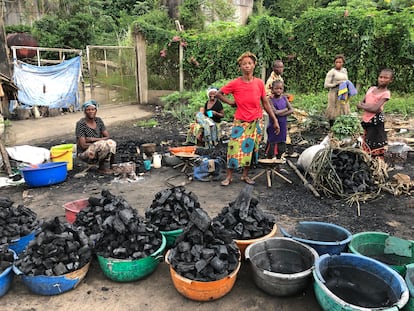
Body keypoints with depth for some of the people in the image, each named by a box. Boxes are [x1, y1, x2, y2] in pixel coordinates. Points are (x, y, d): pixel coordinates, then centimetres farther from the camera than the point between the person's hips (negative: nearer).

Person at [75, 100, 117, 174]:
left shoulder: (98, 120, 2)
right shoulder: (81, 124, -15)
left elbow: (107, 137, -3)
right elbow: (83, 145, -19)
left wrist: (93, 139, -18)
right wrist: (100, 143, -17)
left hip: (98, 151, 5)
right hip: (85, 153, -5)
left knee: (112, 143, -23)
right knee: (105, 145, -30)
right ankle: (103, 167, -8)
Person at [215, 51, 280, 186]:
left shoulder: (259, 83, -4)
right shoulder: (235, 83, -9)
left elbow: (266, 103, 1)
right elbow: (218, 94, 1)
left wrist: (275, 120, 1)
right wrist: (231, 102, -3)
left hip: (256, 122, 2)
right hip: (240, 122, -2)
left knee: (250, 148, 8)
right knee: (235, 147, -3)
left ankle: (245, 175, 23)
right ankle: (229, 176, 10)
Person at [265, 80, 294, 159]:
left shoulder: (284, 98, 4)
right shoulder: (271, 100, -11)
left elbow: (292, 110, -3)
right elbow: (275, 112, -22)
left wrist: (281, 113, -15)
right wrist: (286, 109, -10)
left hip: (283, 126, 5)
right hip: (274, 126, -5)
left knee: (281, 144, 14)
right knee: (272, 145, 1)